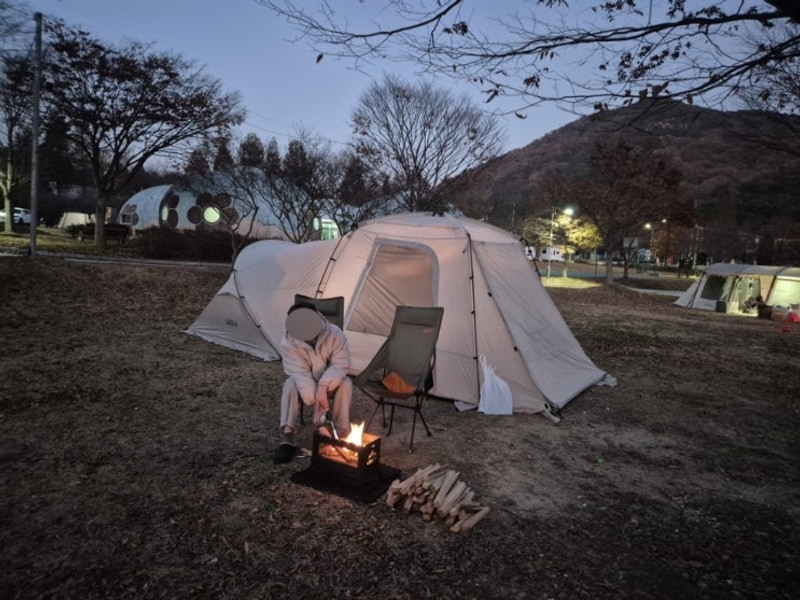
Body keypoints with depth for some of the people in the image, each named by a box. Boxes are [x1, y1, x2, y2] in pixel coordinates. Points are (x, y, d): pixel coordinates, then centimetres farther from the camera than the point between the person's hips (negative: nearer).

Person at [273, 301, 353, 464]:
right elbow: (300, 374, -31)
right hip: (305, 384, 0)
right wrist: (316, 403, -40)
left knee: (346, 383, -32)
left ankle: (341, 435, -25)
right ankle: (287, 441, -32)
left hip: (330, 383, 0)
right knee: (290, 384, -32)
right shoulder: (288, 342, -26)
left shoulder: (335, 334, -26)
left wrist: (323, 386, -41)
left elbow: (341, 365, -26)